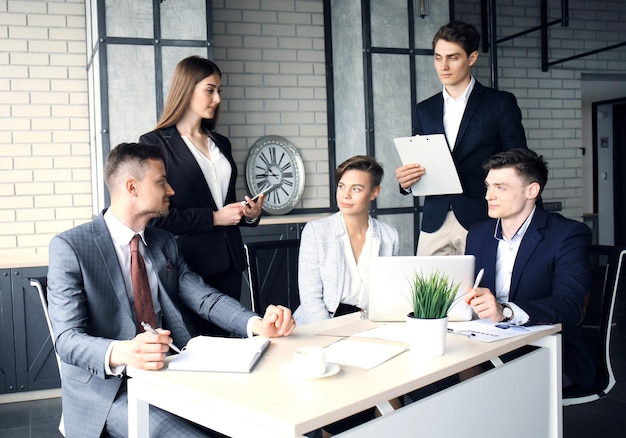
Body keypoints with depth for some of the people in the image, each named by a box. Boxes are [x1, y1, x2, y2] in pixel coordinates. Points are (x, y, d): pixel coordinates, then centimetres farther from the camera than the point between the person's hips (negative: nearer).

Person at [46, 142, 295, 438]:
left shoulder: (164, 242, 13)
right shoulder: (69, 247, -7)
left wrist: (257, 324, -15)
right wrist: (120, 353, -37)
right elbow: (68, 338, -15)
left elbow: (204, 297, 5)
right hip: (107, 388, -5)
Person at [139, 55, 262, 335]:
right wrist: (214, 218, -13)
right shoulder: (155, 143, -3)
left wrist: (250, 214, 4)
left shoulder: (221, 144, 16)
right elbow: (155, 216, -10)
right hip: (188, 265, -6)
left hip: (228, 264, 6)